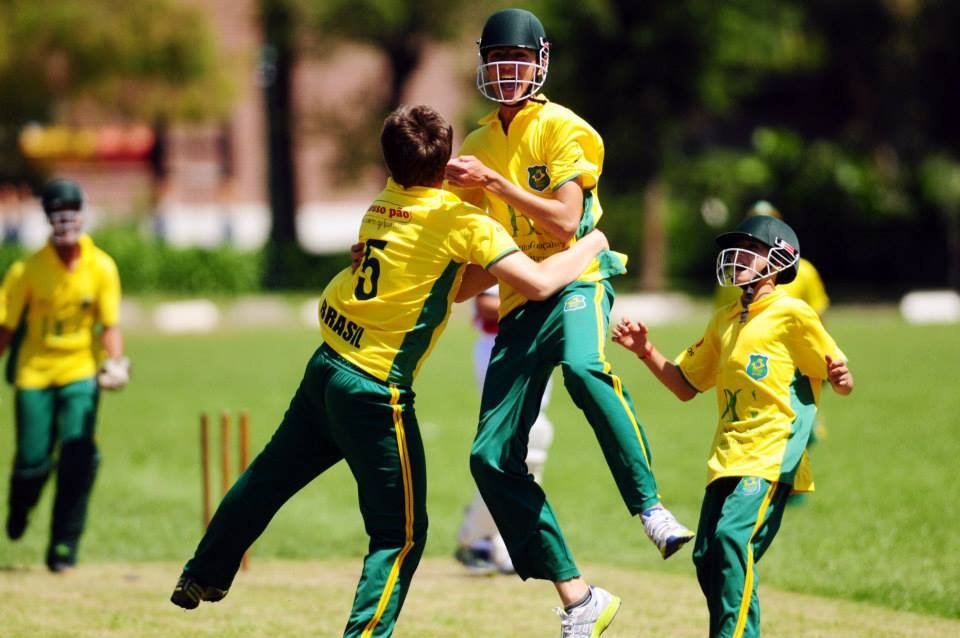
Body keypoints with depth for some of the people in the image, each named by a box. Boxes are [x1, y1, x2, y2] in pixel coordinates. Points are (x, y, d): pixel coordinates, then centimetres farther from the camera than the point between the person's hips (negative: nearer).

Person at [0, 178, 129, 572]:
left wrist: (115, 363, -18)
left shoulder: (102, 267, -5)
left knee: (78, 459, -13)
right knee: (33, 460, -3)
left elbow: (109, 324, -2)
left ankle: (64, 547, -2)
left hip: (80, 373, 1)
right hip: (34, 373, -1)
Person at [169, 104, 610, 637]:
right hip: (376, 391, -7)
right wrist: (591, 246, 1)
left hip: (325, 367, 7)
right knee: (401, 532, 4)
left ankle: (203, 576, 39)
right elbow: (539, 283, -14)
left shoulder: (382, 206, 9)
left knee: (271, 476, 24)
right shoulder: (460, 219, -11)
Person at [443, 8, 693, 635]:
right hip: (520, 301, 6)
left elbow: (565, 223, -14)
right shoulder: (478, 144, 17)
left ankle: (650, 505, -34)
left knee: (585, 366, -42)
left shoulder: (562, 130, -2)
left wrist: (493, 182, -18)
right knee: (492, 458, -4)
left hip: (576, 280, -6)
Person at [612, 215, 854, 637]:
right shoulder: (723, 321, 17)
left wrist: (841, 378, -24)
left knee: (734, 536, -25)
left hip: (773, 455, -8)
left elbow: (842, 382, -1)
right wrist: (645, 352, 11)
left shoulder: (792, 314, -4)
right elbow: (686, 385, 24)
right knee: (707, 559, 5)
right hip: (727, 458, 8)